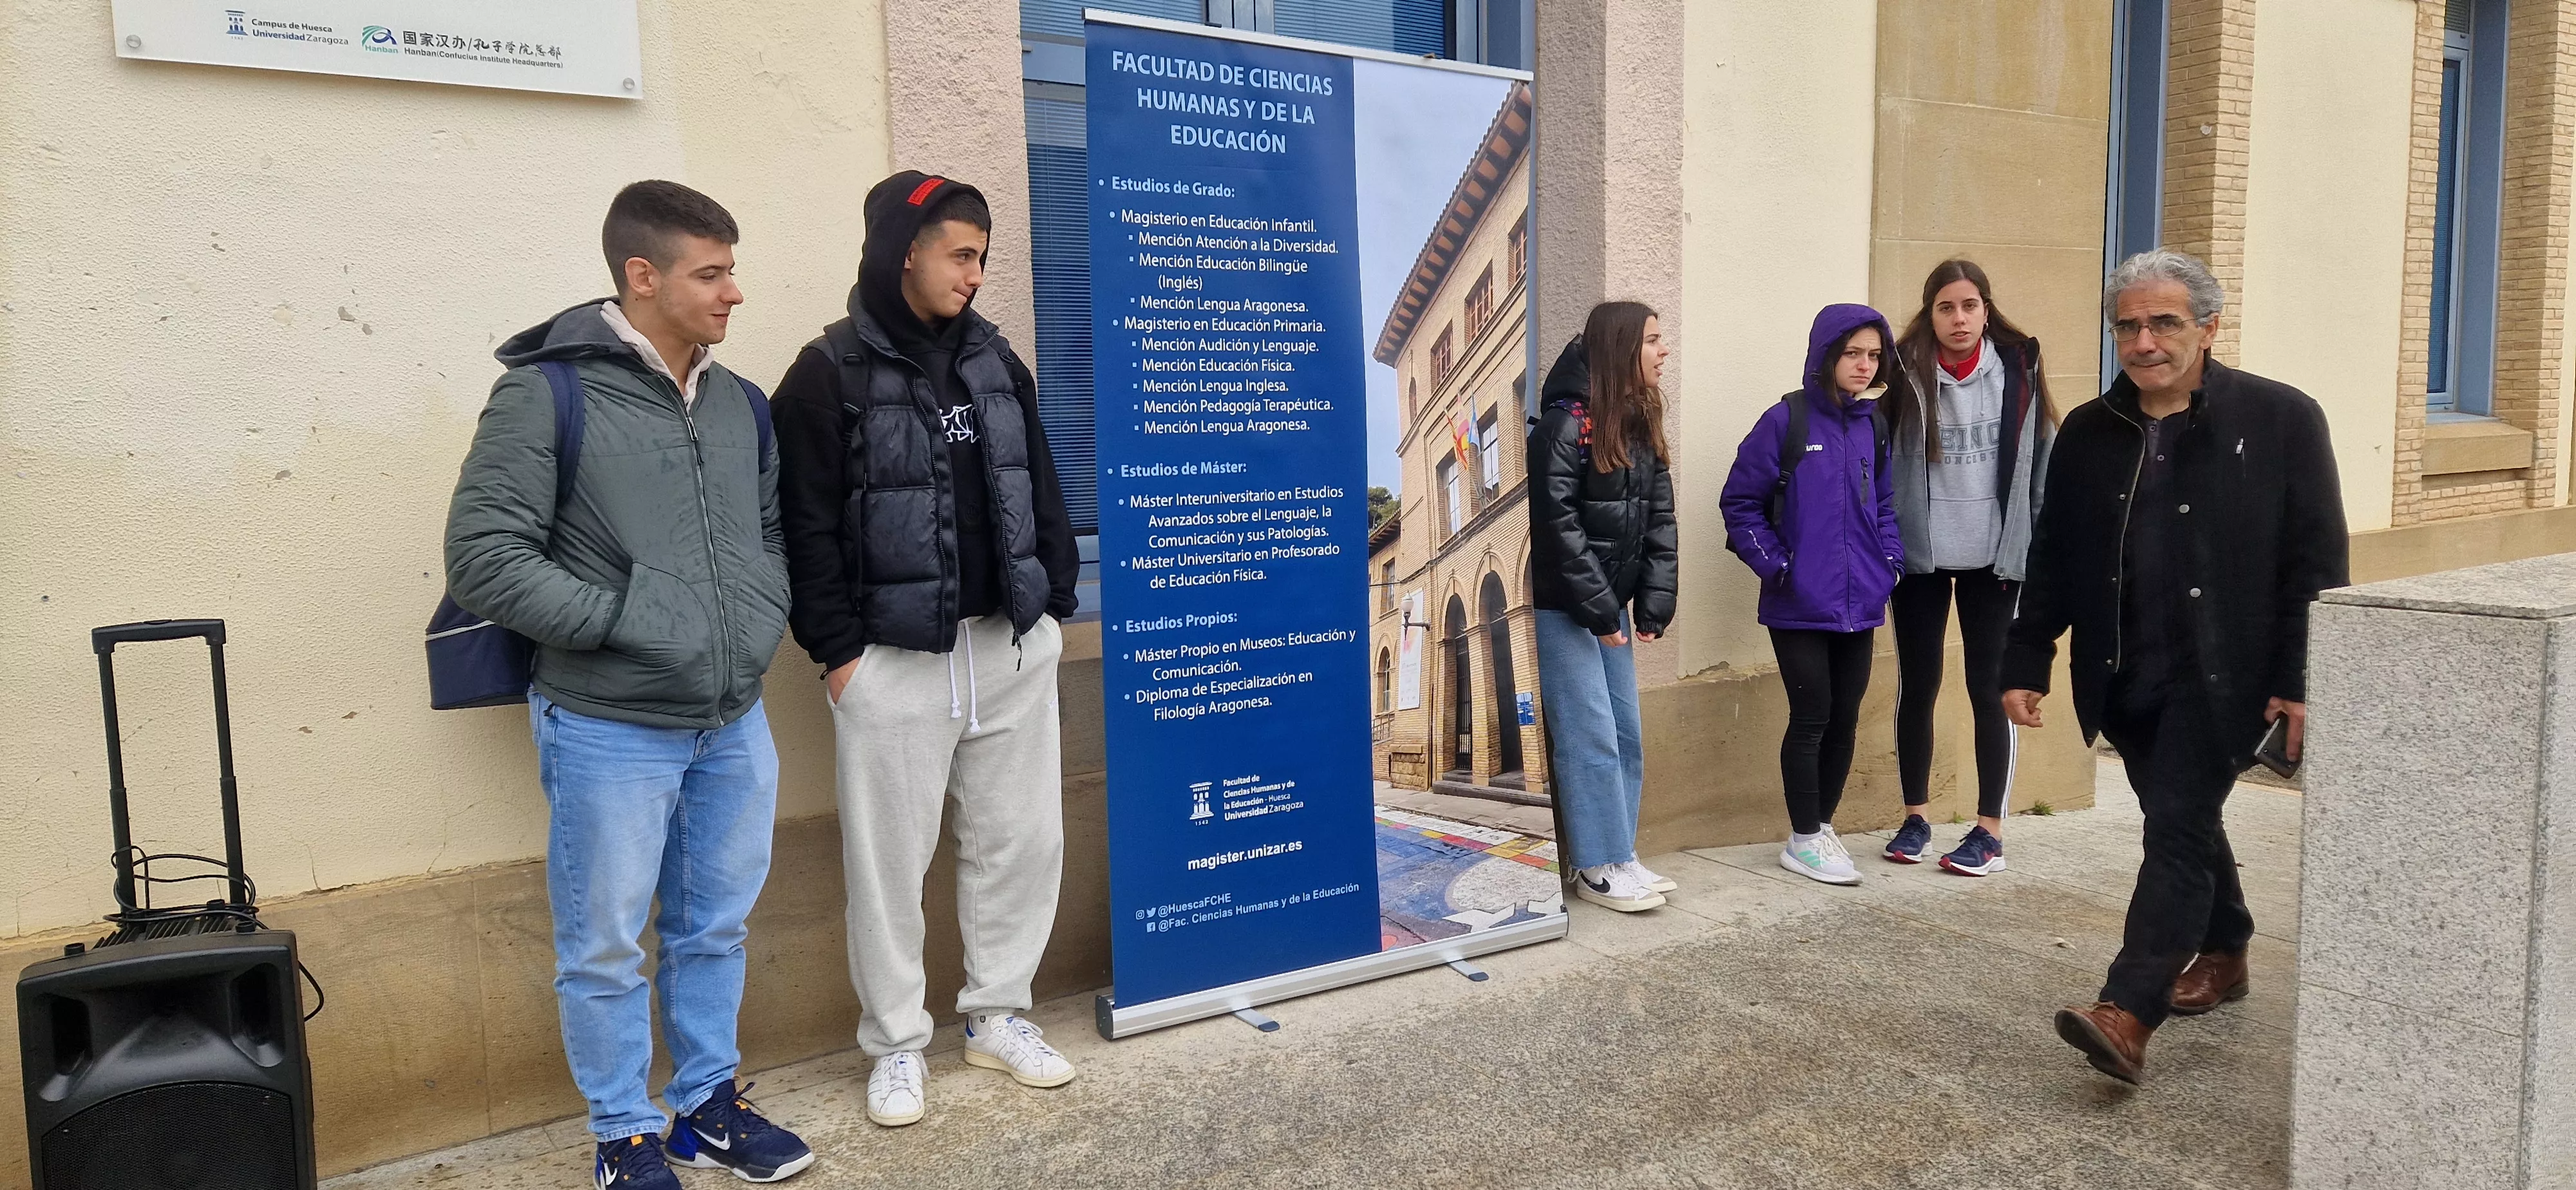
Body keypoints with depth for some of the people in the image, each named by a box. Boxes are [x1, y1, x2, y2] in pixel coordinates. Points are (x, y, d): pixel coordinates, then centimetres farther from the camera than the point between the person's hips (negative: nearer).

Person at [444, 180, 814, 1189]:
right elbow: (483, 556, -14)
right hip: (612, 729, -6)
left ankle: (707, 1104, 35)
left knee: (716, 929, 17)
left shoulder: (741, 404, 8)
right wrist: (626, 622, -18)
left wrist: (760, 618, 2)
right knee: (606, 947, 7)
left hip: (735, 724, 6)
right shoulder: (548, 395, -11)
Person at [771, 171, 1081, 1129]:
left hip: (1012, 648, 5)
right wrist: (836, 650, -10)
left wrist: (1057, 606, 11)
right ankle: (896, 1045, 20)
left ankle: (997, 1015, 27)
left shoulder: (995, 362, 11)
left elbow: (1042, 492, 16)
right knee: (889, 859, 4)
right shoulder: (832, 373, -5)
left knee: (1022, 839, 10)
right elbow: (807, 526, -7)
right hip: (891, 657, -5)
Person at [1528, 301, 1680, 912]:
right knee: (1590, 737, -5)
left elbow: (1660, 524, 9)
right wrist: (1598, 610, -17)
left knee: (1628, 734, 10)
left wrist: (1653, 605, -1)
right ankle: (1598, 866, 6)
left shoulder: (1643, 430, 11)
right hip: (1563, 608, -8)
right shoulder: (1566, 424, -14)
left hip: (1612, 608, 8)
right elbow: (1557, 524, -18)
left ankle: (1619, 854, 21)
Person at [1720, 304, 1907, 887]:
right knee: (1812, 717, -2)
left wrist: (1892, 560, 3)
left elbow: (1883, 505, 17)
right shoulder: (1788, 419, -8)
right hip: (1800, 605, -5)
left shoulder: (1874, 426, 9)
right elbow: (1740, 502, -6)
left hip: (1859, 604, 5)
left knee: (1844, 719, 11)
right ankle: (1804, 839, 11)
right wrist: (1775, 565, -11)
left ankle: (1824, 824, 27)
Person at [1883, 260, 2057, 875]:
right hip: (1919, 552, 0)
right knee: (1917, 686, 9)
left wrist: (2037, 545, -1)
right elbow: (1878, 459, -1)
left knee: (1989, 689, 3)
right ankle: (1915, 817, 23)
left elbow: (2042, 458, 2)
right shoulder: (1906, 372, -3)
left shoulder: (2018, 368, 0)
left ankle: (1990, 832, 11)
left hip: (1992, 553, 0)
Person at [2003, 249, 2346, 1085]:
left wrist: (2301, 681, -11)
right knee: (2183, 821, 18)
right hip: (2126, 677, 5)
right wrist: (2026, 664, 5)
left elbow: (2315, 564, -6)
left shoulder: (2281, 419, -5)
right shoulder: (2089, 433, 6)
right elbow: (2052, 562, 9)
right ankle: (2223, 952, 41)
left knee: (2178, 827, -11)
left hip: (2221, 675, -5)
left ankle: (2128, 1014, -14)